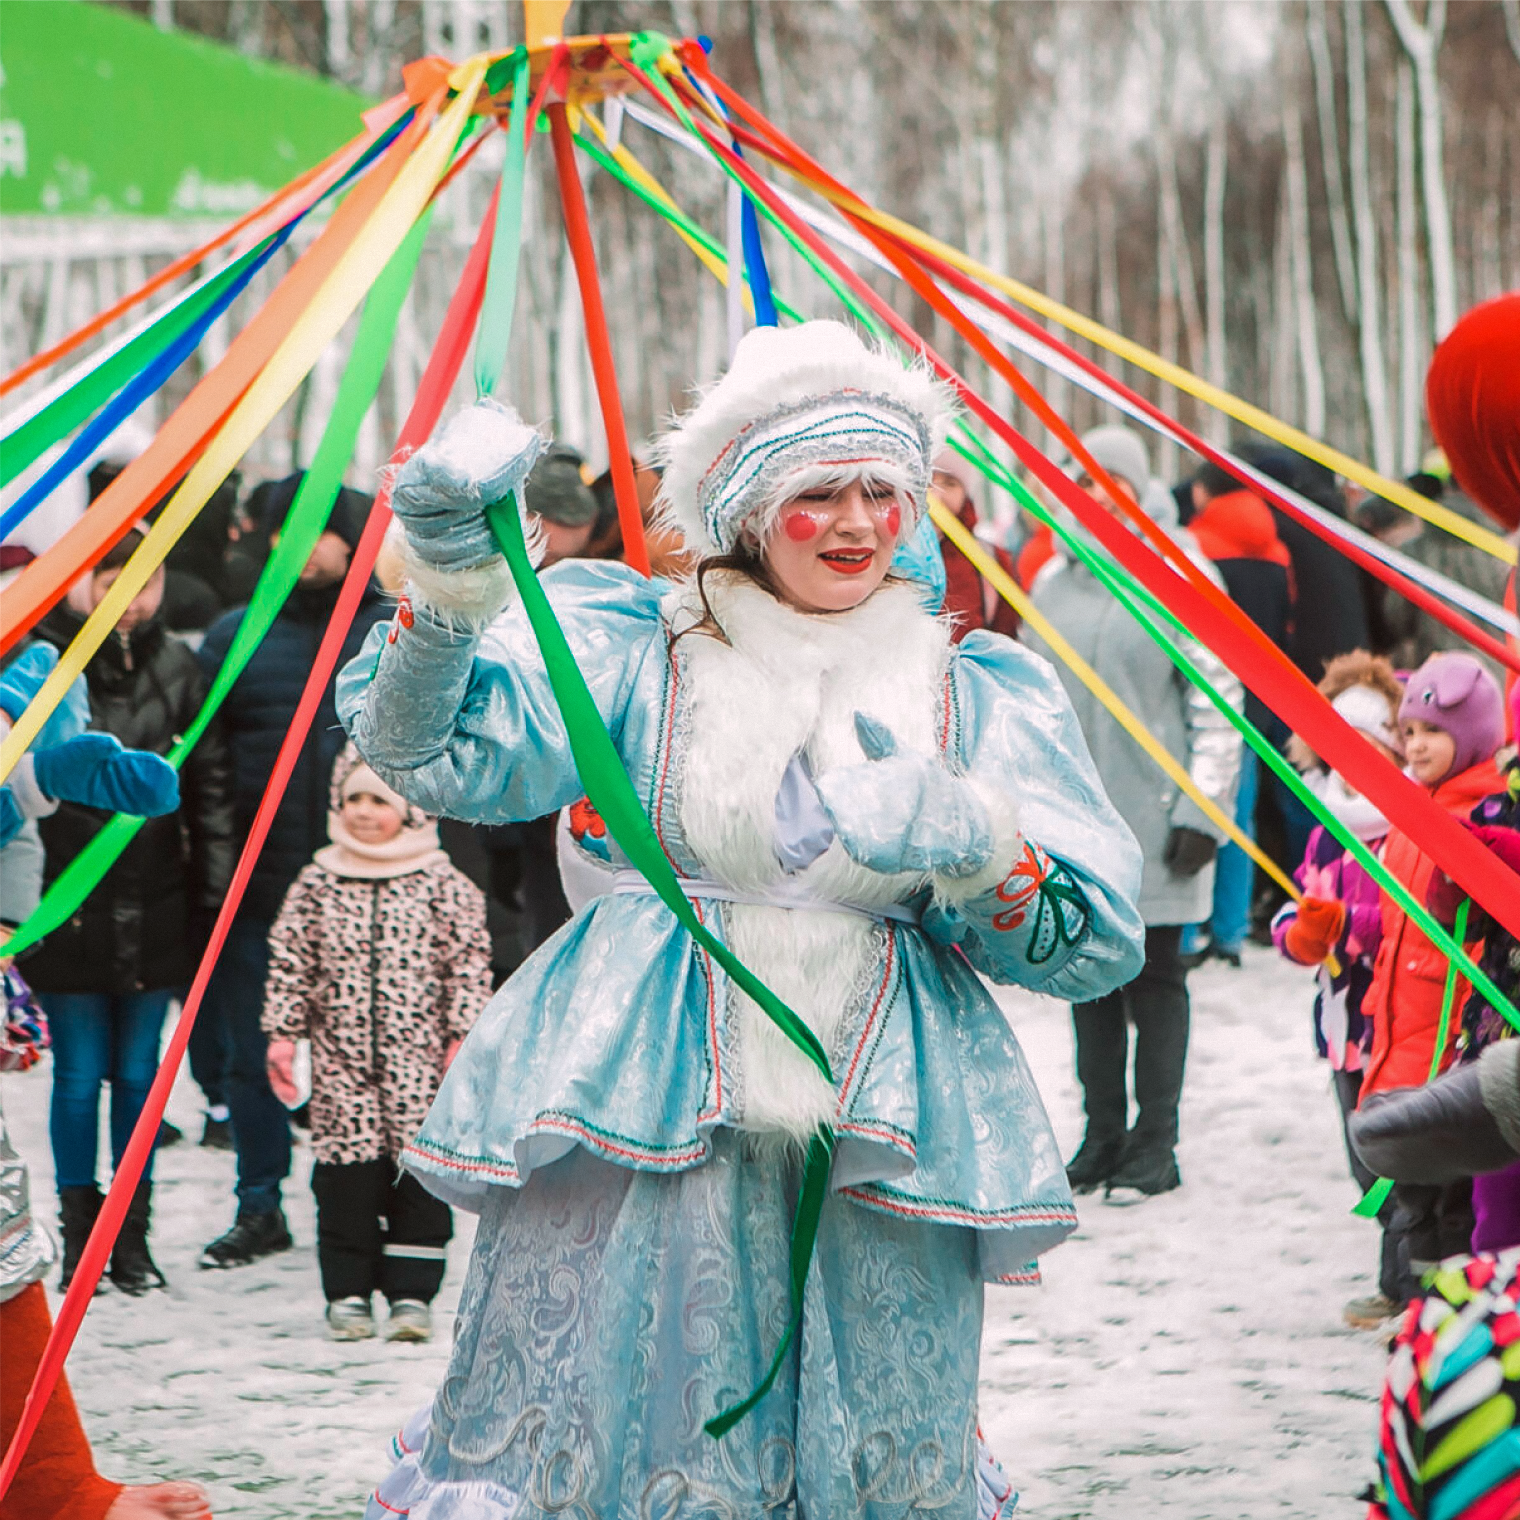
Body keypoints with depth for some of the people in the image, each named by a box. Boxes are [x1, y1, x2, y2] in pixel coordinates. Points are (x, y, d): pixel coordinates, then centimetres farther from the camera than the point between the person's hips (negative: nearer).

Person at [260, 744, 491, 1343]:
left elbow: (468, 962, 0)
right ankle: (348, 1291, 11)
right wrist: (281, 1033, 4)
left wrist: (463, 1035, -4)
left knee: (417, 1166, -1)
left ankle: (410, 1293, 7)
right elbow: (290, 961, 9)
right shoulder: (318, 883, 5)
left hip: (417, 1056, -1)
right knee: (346, 1169, 1)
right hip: (341, 1057, 2)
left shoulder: (443, 884, -1)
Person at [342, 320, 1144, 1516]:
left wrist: (976, 848, -16)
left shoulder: (981, 691, 11)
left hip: (880, 1158, 2)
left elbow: (1098, 938, 3)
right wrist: (452, 581, -24)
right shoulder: (635, 646, 7)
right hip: (638, 1141, -2)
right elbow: (443, 751, -8)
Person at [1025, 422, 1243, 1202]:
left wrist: (1203, 810, -10)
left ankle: (1155, 1144, 7)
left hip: (1153, 811, -4)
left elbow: (1217, 702, -5)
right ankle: (1102, 1134, 15)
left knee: (1155, 975, 1)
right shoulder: (1052, 583, 9)